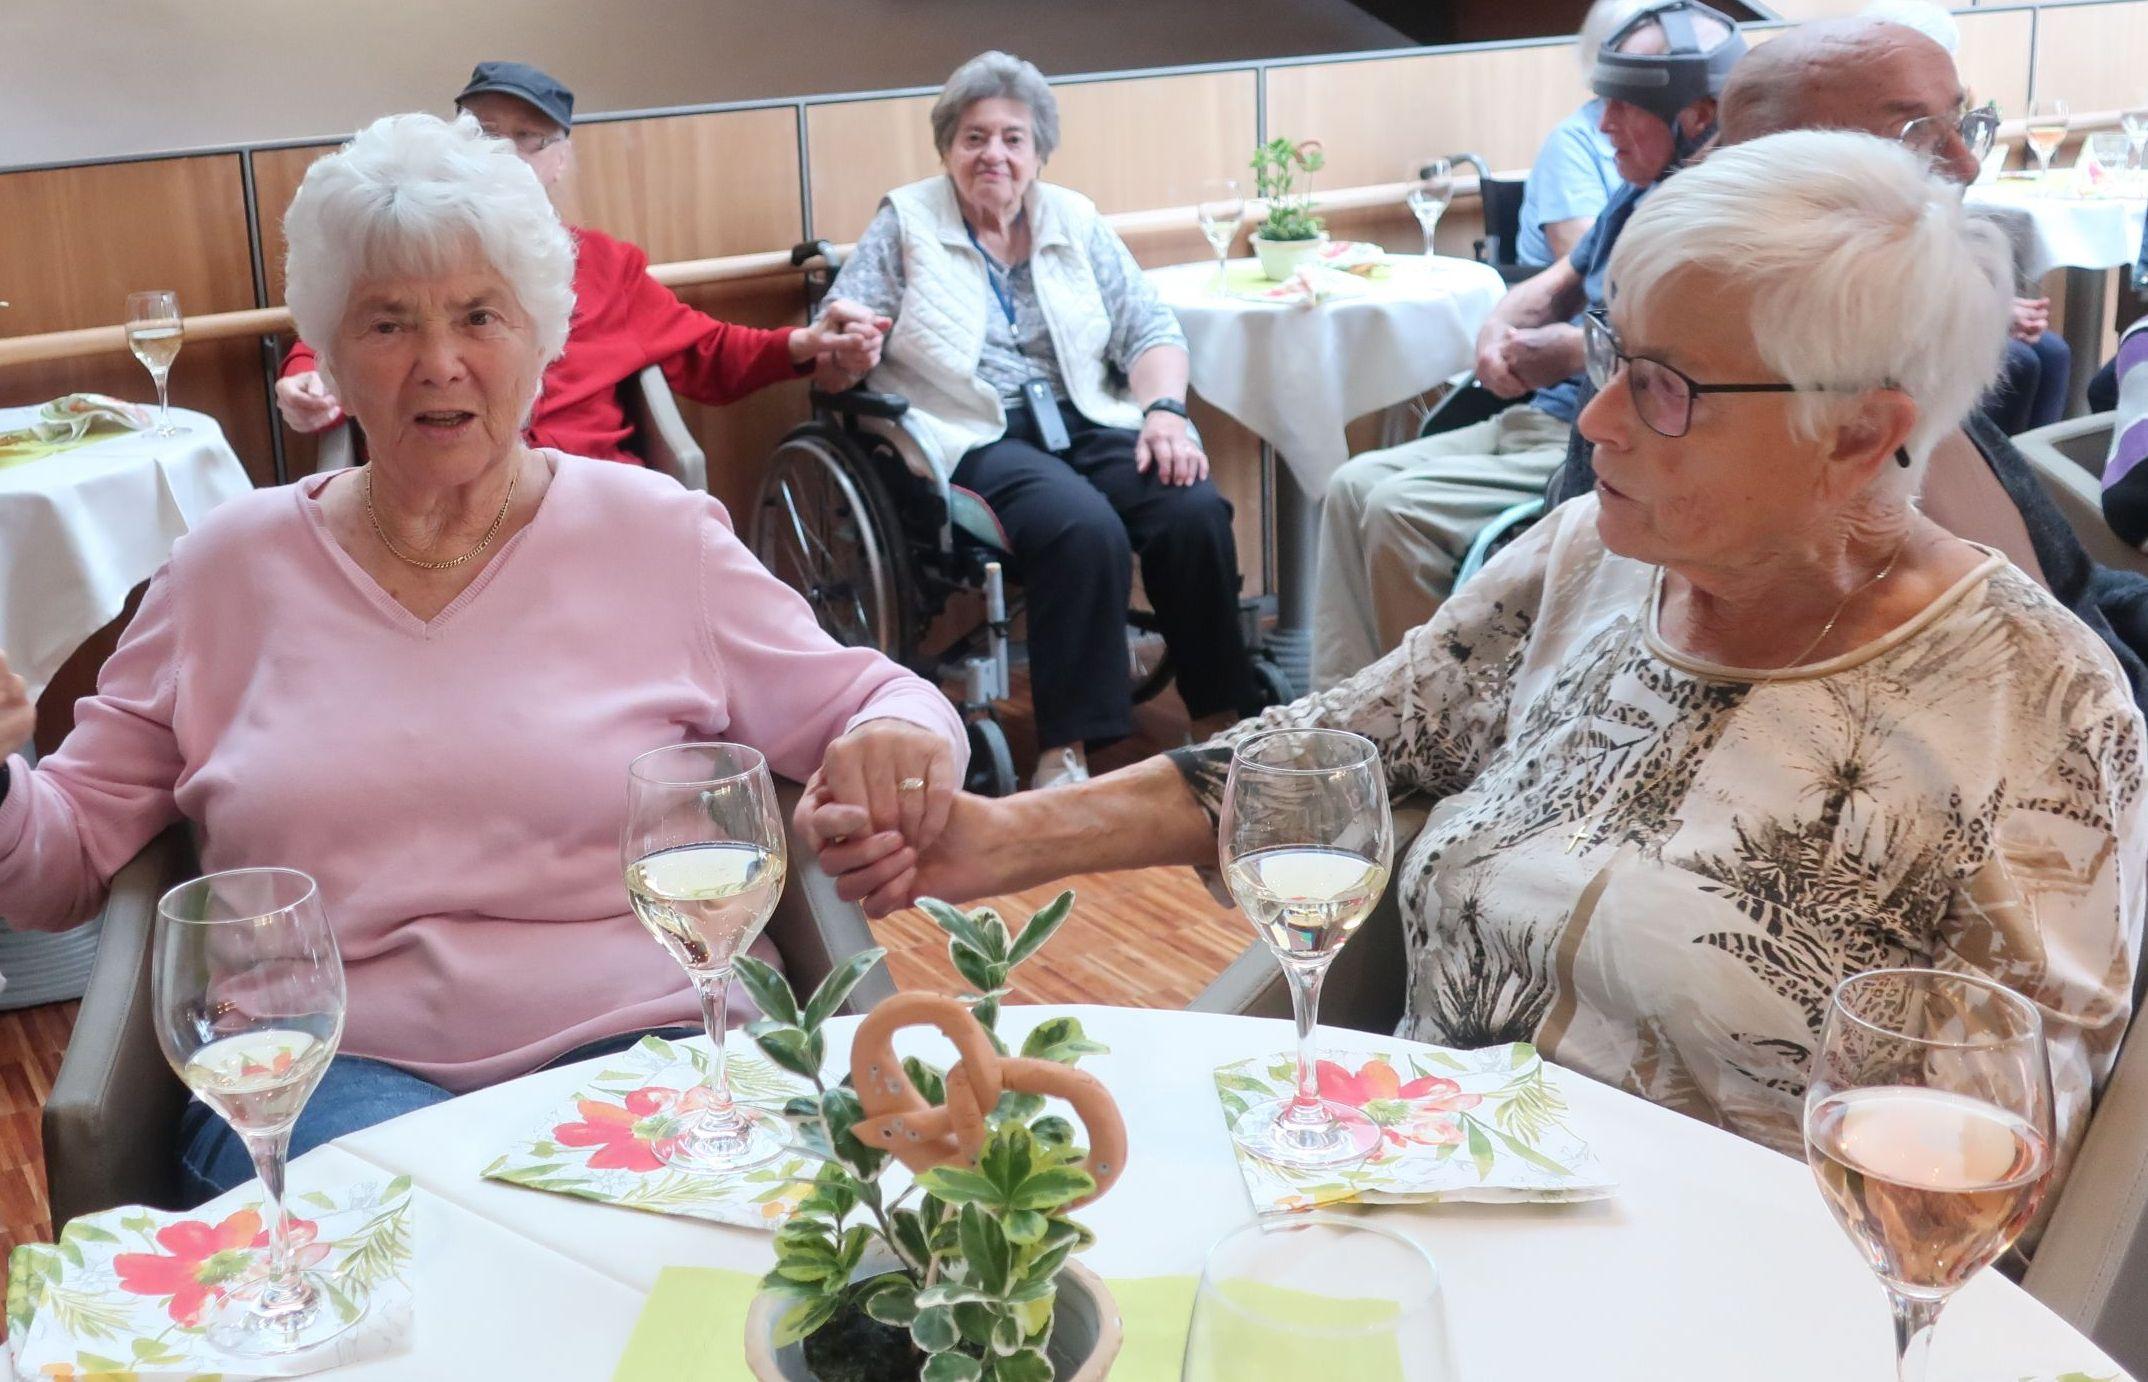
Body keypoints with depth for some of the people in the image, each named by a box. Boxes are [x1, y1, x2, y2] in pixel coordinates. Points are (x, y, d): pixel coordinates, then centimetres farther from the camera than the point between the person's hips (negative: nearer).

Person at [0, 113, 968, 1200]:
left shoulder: (653, 534, 9)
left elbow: (858, 701, 13)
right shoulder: (234, 566, 13)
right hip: (328, 1068, 0)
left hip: (639, 1040, 0)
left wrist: (902, 732, -12)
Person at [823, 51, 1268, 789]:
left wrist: (1164, 410, -9)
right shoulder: (905, 223, 6)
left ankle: (1224, 716, -11)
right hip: (975, 438, -4)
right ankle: (1065, 751, -29)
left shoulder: (1075, 220, 14)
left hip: (1087, 423, 4)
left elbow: (1150, 329, 10)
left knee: (1195, 511, -25)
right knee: (1086, 529, -34)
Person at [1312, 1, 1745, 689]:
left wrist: (1575, 352, -15)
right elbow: (1559, 282, 27)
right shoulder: (1637, 197, 15)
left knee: (1400, 510, -21)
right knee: (1356, 485, -1)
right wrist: (1500, 331, 3)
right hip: (1547, 422, 10)